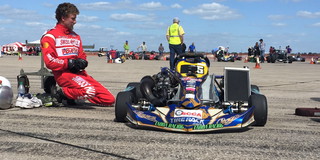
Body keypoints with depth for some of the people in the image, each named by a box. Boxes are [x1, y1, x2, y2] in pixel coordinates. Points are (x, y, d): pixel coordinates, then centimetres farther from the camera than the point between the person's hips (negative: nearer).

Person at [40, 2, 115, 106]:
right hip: (63, 73, -7)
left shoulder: (76, 37, 23)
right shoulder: (50, 36, 2)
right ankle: (62, 93, -11)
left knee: (110, 100, -6)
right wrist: (70, 63, -12)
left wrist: (82, 63, -2)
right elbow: (50, 62, -8)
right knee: (90, 91, -35)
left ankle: (73, 94, 6)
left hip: (79, 73, 7)